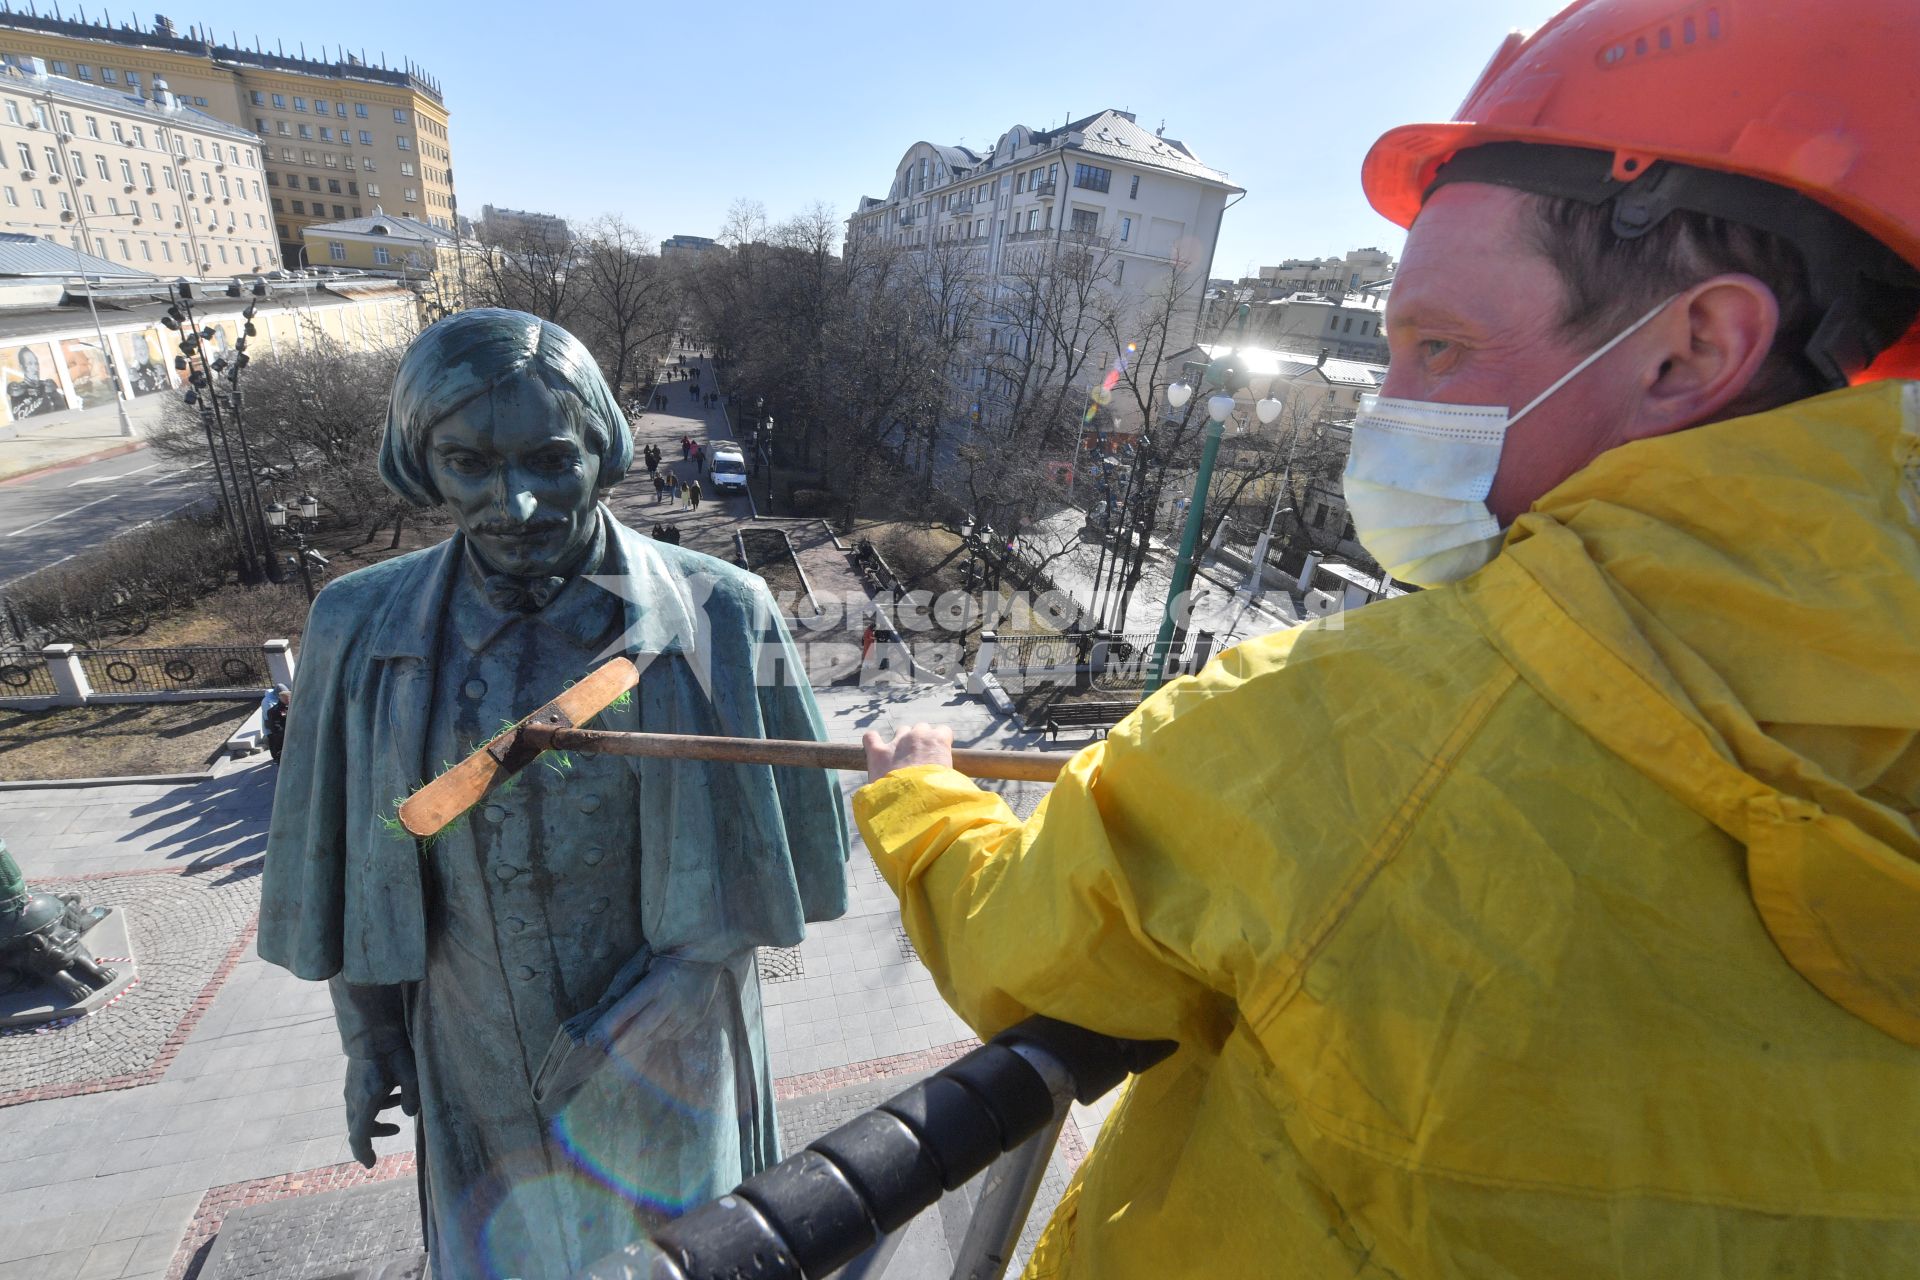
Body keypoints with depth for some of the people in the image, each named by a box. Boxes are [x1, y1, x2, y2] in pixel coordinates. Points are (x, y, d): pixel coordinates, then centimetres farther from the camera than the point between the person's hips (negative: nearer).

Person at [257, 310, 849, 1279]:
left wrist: (653, 1001, -15)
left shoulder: (716, 616, -21)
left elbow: (783, 831, -12)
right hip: (480, 1054, 3)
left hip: (668, 1046, -2)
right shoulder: (365, 627, -11)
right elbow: (347, 857, 1)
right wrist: (366, 1033, 8)